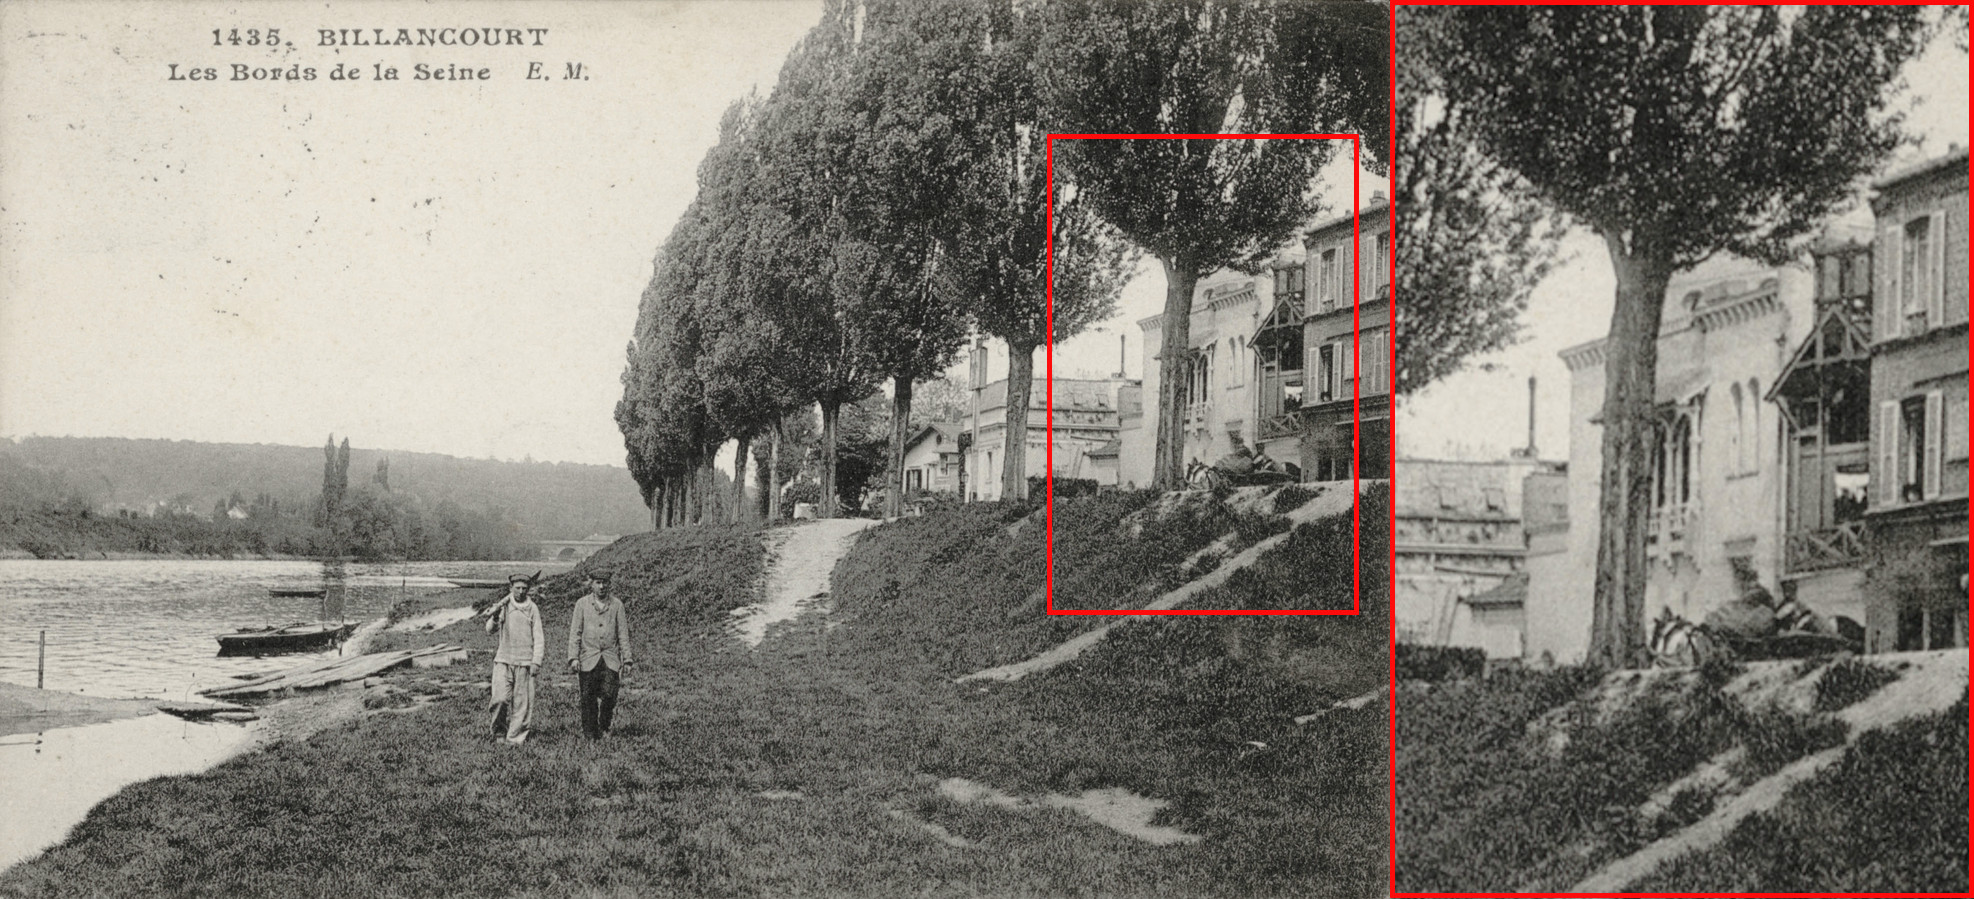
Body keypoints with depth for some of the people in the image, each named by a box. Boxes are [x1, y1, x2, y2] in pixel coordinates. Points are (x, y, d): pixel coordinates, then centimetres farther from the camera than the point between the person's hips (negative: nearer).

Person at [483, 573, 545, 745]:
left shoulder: (533, 608, 4)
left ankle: (517, 737, 9)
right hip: (503, 660, 0)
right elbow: (490, 630, 0)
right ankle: (499, 729, 12)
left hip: (525, 662, 0)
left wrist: (537, 661, -3)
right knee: (500, 698, -10)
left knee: (522, 701, -1)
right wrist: (494, 618, -20)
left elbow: (538, 637, 5)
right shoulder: (502, 606, 4)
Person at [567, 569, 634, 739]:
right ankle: (590, 733, 12)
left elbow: (623, 634, 8)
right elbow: (575, 633, 4)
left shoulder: (617, 604, 7)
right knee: (588, 699, 1)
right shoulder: (582, 604, 5)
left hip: (610, 659, 0)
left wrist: (627, 659, 3)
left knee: (609, 696, -12)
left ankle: (604, 727, 12)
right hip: (588, 660, 0)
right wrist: (573, 657, -6)